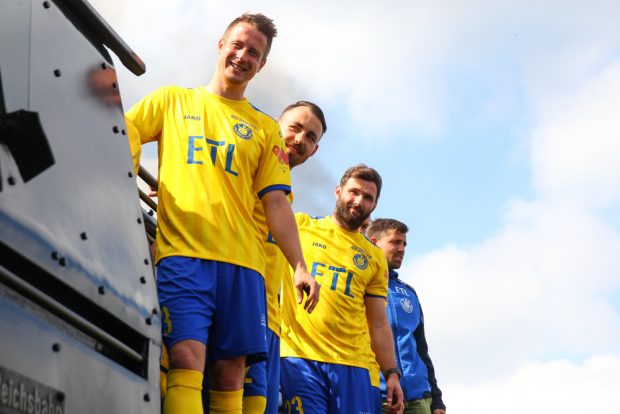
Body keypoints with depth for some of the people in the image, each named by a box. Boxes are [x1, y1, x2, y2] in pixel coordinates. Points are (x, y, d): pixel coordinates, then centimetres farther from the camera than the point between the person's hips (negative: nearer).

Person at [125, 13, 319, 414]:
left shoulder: (265, 129, 19)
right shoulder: (173, 100, 17)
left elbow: (276, 202, 13)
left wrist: (300, 266, 2)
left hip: (242, 261, 2)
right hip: (181, 252, -2)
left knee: (230, 372, -1)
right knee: (187, 360, -17)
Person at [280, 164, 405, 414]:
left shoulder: (375, 259, 17)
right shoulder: (301, 225, 11)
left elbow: (379, 323, 15)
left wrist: (391, 373, 6)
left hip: (351, 363, 3)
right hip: (299, 356, -2)